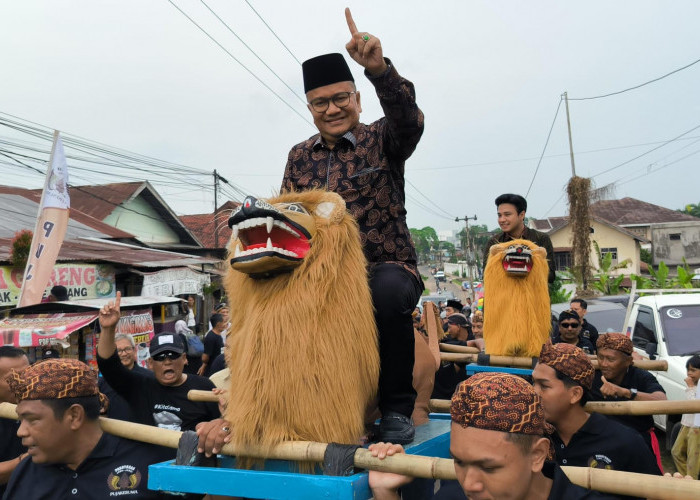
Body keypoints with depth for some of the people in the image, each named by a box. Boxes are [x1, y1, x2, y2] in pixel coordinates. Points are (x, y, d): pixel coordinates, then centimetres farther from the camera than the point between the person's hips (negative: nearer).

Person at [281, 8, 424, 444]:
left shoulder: (381, 140, 3)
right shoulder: (300, 157, 14)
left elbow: (408, 119, -20)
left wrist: (379, 69, -37)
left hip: (387, 267, -3)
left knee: (390, 291, -37)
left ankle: (397, 407, -15)